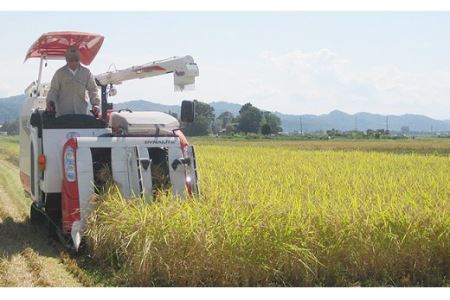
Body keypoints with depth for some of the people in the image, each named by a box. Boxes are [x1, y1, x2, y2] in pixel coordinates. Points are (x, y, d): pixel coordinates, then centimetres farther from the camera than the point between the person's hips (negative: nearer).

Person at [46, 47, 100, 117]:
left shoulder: (86, 72, 7)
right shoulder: (60, 73, 5)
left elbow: (92, 89, 7)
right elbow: (53, 90, 5)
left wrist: (95, 104, -8)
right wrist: (50, 103, -12)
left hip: (82, 112, 1)